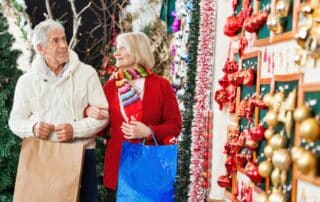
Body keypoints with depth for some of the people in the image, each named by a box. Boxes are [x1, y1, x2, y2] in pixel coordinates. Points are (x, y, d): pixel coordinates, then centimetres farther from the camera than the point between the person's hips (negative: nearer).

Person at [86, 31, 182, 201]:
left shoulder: (161, 85, -3)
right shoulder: (110, 86, 6)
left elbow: (175, 125, -3)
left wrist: (149, 132, -18)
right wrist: (90, 113, -6)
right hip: (117, 165, 3)